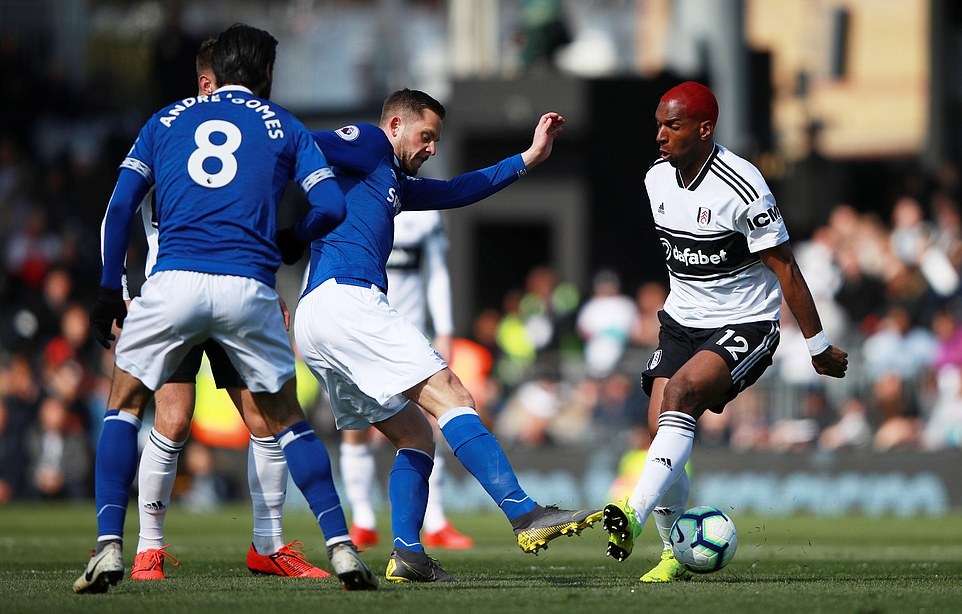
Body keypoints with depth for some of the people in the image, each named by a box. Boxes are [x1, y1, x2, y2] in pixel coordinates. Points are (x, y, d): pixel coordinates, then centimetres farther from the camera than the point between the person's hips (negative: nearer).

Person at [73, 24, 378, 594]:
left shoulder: (166, 120, 19)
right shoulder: (283, 126, 16)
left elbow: (120, 207, 10)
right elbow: (331, 206, 6)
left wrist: (110, 290, 14)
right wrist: (286, 240, 25)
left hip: (174, 281, 0)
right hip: (250, 287, 0)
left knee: (125, 404, 16)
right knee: (286, 418, 17)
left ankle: (109, 547, -1)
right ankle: (341, 546, 6)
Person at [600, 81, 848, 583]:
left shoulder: (743, 189, -20)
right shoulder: (657, 179, 1)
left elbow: (784, 267, -13)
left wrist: (818, 344, -8)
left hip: (745, 327, -7)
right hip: (681, 321, 7)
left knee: (680, 391, -30)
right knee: (661, 427, -8)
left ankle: (633, 518, -39)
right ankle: (673, 555, 6)